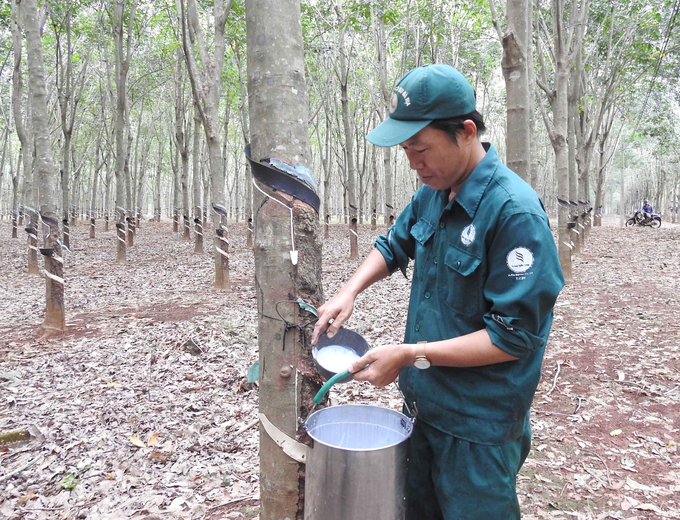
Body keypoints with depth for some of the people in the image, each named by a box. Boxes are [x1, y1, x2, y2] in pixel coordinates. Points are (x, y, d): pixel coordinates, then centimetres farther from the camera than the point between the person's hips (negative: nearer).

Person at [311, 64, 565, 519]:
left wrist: (410, 355, -24)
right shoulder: (432, 193, 0)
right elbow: (394, 245, 15)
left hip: (478, 426, -7)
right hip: (422, 403, 7)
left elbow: (513, 337, -23)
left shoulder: (515, 212, -24)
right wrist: (351, 291, -3)